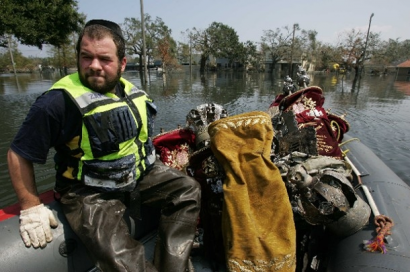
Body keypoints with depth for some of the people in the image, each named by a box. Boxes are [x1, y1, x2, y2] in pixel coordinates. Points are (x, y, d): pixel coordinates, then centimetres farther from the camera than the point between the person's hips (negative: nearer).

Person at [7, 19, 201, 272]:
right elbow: (18, 154, -10)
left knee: (188, 189, -2)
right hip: (90, 191, -6)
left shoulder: (132, 93, 1)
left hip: (139, 173, 7)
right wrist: (31, 208, -8)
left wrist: (154, 166, 15)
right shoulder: (58, 102, -18)